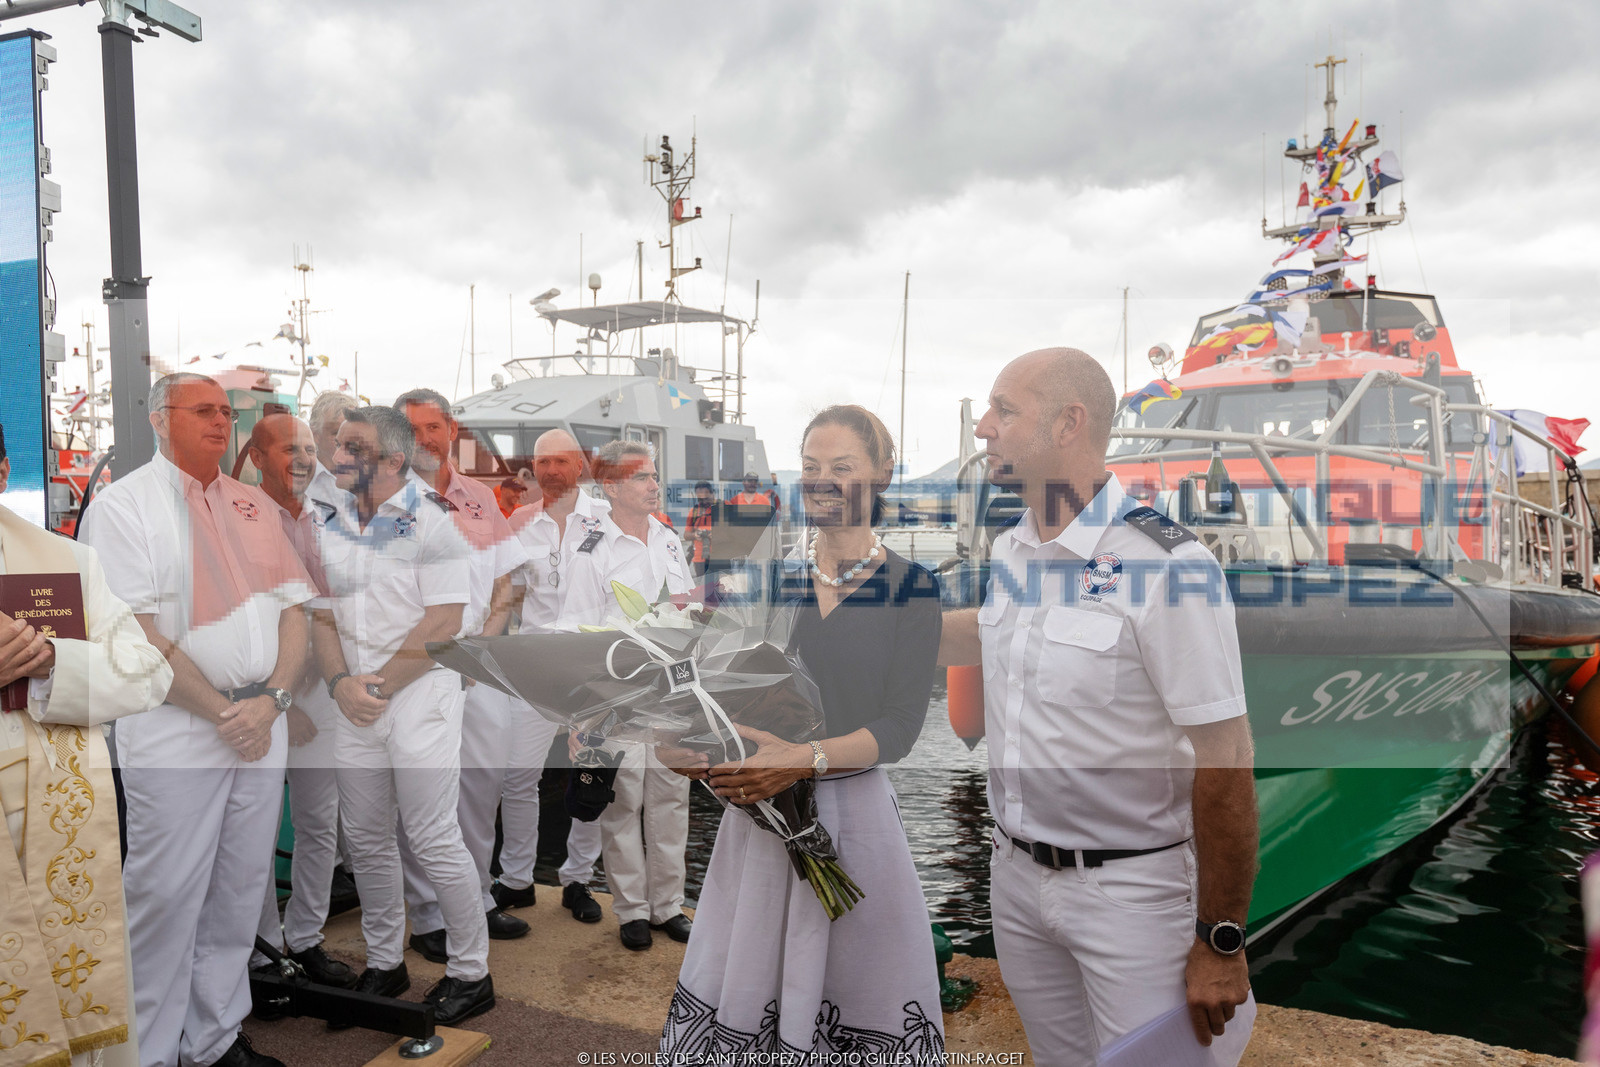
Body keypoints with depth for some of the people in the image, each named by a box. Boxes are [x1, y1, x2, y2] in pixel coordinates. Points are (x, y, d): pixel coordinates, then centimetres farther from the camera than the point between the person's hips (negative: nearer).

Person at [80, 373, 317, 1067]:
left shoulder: (255, 506, 13)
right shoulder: (123, 505, -3)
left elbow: (293, 610, 10)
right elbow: (136, 633, -12)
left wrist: (270, 701, -5)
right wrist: (223, 711, -13)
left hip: (263, 726, 5)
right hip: (174, 733, -5)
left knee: (240, 893, 12)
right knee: (166, 899, 1)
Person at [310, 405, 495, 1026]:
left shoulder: (431, 523, -8)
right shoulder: (328, 526, 11)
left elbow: (443, 623, -14)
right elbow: (322, 617, 10)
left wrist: (378, 685, -13)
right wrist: (341, 684, -7)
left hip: (419, 696, -6)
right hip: (354, 706, 6)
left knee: (434, 840, -3)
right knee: (366, 840, 13)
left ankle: (471, 974, 13)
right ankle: (384, 964, 31)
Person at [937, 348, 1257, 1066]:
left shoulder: (1168, 566, -22)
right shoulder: (1008, 552, 2)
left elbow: (1224, 759, -20)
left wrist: (1221, 942, -15)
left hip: (1131, 889, -7)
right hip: (1016, 875, 7)